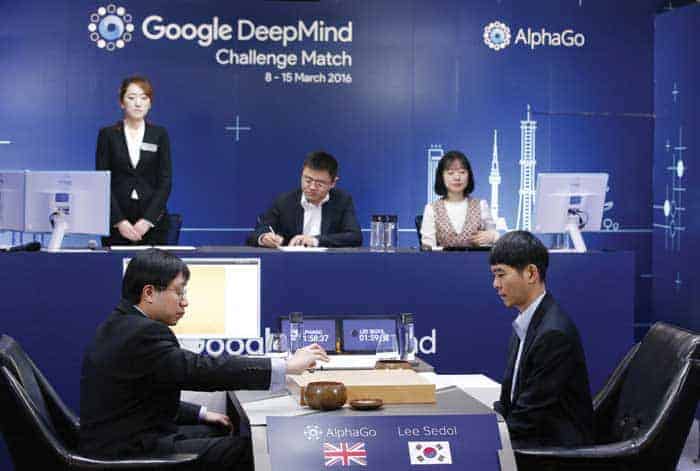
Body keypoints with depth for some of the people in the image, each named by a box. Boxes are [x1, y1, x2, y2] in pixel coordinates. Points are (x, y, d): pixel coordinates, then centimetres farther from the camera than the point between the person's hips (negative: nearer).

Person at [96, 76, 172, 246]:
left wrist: (147, 220, -11)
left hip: (152, 221, 1)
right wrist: (119, 221, -12)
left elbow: (165, 181, 0)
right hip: (116, 222, 0)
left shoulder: (159, 135, 5)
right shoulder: (108, 134, 3)